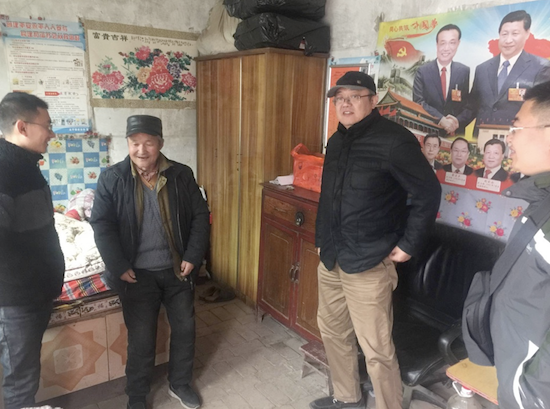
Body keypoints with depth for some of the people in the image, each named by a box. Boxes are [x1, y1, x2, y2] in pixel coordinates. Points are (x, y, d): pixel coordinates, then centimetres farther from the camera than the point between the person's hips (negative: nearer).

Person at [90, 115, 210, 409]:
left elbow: (200, 216, -1)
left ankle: (180, 384, 37)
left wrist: (192, 257, -8)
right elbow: (102, 225, -8)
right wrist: (119, 267, -12)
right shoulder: (112, 179, -8)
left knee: (185, 329, 13)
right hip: (138, 274, -2)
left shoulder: (181, 175, -4)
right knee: (141, 338, 9)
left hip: (177, 269, 2)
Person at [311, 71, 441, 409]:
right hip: (331, 258, 8)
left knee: (376, 350, 0)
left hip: (368, 263, -8)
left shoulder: (394, 141, -15)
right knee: (333, 332, 20)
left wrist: (409, 245, -12)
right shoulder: (337, 141, 11)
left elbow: (429, 193, -12)